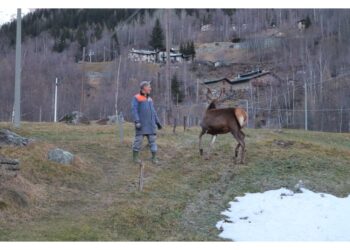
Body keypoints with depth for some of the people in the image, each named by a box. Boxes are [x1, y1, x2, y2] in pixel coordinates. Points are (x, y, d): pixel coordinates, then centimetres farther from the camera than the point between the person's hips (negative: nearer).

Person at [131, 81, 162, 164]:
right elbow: (134, 110, -13)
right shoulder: (136, 98, -5)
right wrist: (136, 121, -23)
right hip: (141, 124, -6)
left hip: (150, 124, 6)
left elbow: (153, 112, 20)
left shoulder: (149, 99, 16)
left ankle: (154, 158, 4)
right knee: (138, 140, -2)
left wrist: (157, 122, 15)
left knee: (153, 140, 1)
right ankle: (135, 156, 10)